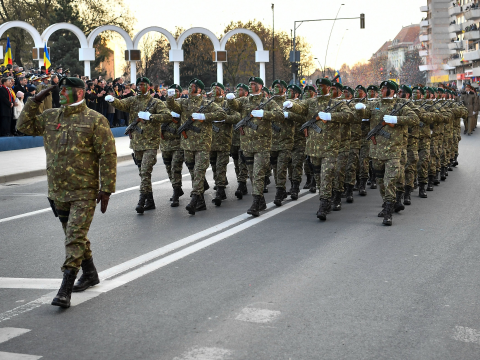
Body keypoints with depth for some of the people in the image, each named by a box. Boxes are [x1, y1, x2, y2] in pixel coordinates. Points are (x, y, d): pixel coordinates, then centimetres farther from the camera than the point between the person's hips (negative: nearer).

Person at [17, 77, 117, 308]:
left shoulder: (94, 120, -8)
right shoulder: (50, 117, 9)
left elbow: (108, 155, -9)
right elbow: (24, 125, 15)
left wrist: (106, 189, -12)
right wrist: (34, 102, 3)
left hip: (84, 192, -6)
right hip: (58, 190, 6)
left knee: (75, 237, -11)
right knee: (73, 235, 17)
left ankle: (65, 289, -11)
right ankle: (90, 274, 36)